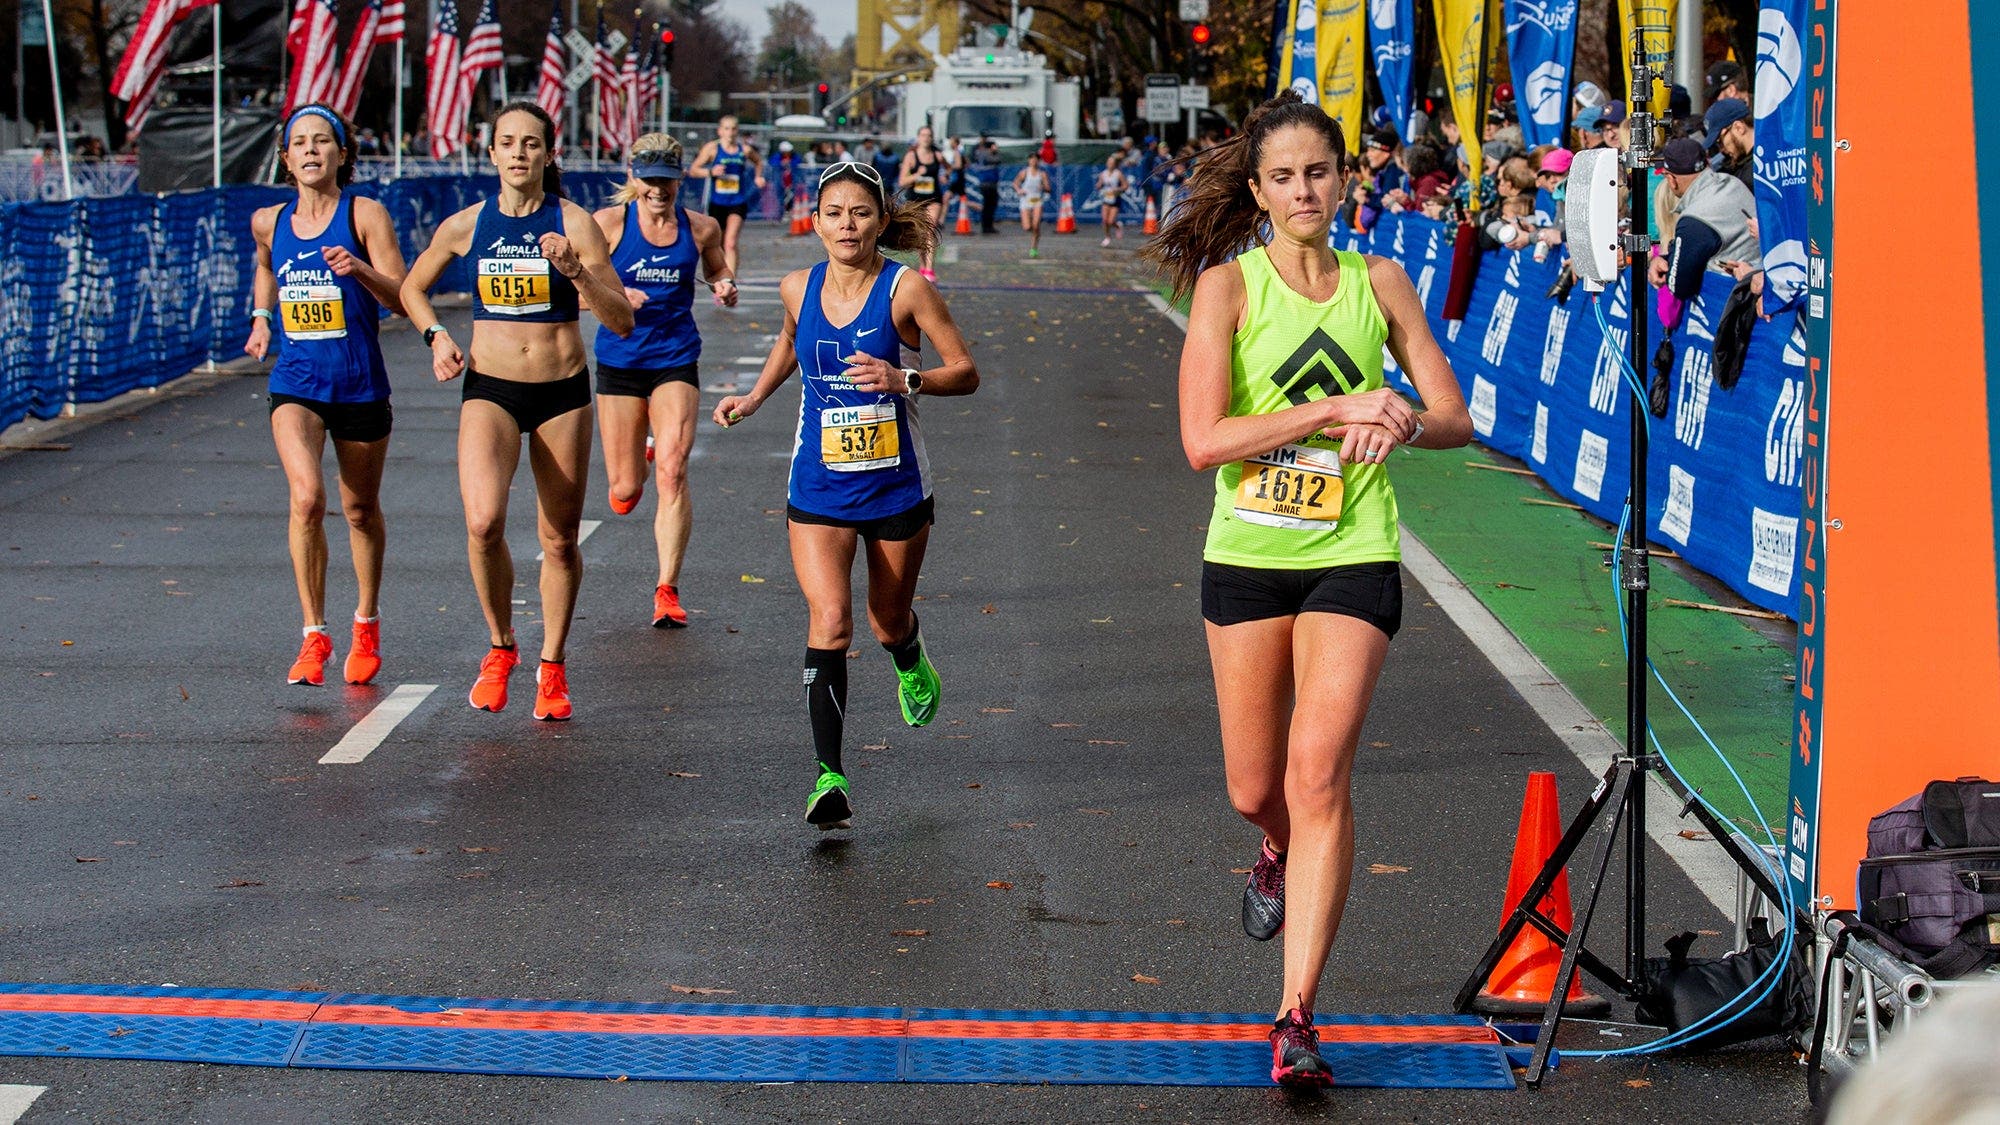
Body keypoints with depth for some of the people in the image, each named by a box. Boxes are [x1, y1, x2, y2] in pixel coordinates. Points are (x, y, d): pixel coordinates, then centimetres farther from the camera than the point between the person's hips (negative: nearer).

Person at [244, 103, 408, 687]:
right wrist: (261, 318, 15)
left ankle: (367, 622, 37)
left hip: (360, 385, -1)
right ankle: (314, 635, -12)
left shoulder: (366, 215, -5)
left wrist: (360, 270, -27)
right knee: (306, 497, -21)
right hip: (295, 383, 1)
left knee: (361, 510, 13)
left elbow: (402, 300, -11)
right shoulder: (269, 222, 6)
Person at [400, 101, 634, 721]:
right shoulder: (466, 225, 2)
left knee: (560, 540, 7)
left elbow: (621, 321, -8)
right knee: (483, 522, -22)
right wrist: (436, 335, 3)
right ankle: (501, 646, 1)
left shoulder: (573, 223, -4)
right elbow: (412, 288, 20)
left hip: (563, 391, 0)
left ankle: (552, 665, 28)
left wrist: (576, 271, -22)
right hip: (490, 389, 0)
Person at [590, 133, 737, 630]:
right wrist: (616, 295, -25)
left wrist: (724, 287, -5)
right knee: (624, 494, 5)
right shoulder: (608, 224, -6)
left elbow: (717, 269, 18)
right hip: (619, 360, 0)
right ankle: (637, 464, 46)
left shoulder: (701, 229, 1)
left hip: (675, 360, 0)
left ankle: (667, 590, -10)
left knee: (672, 471, -17)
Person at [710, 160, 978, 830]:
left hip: (896, 485, -1)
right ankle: (829, 777, -17)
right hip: (818, 489, 1)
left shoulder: (906, 289, -12)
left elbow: (966, 373, -10)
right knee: (829, 620, -16)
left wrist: (904, 380, -26)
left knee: (889, 623, 16)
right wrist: (754, 397, 16)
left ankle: (912, 666, 55)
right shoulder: (798, 288, -1)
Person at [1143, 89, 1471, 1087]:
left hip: (1352, 558, 0)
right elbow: (1203, 439, -14)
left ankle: (1296, 1014, -11)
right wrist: (1333, 409, -19)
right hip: (1246, 557, 0)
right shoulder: (1227, 285, -4)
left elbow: (1454, 418, 8)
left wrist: (1402, 422, -14)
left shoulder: (1380, 282, 4)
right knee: (1256, 792, 10)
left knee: (1318, 774, -14)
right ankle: (1285, 855, 48)